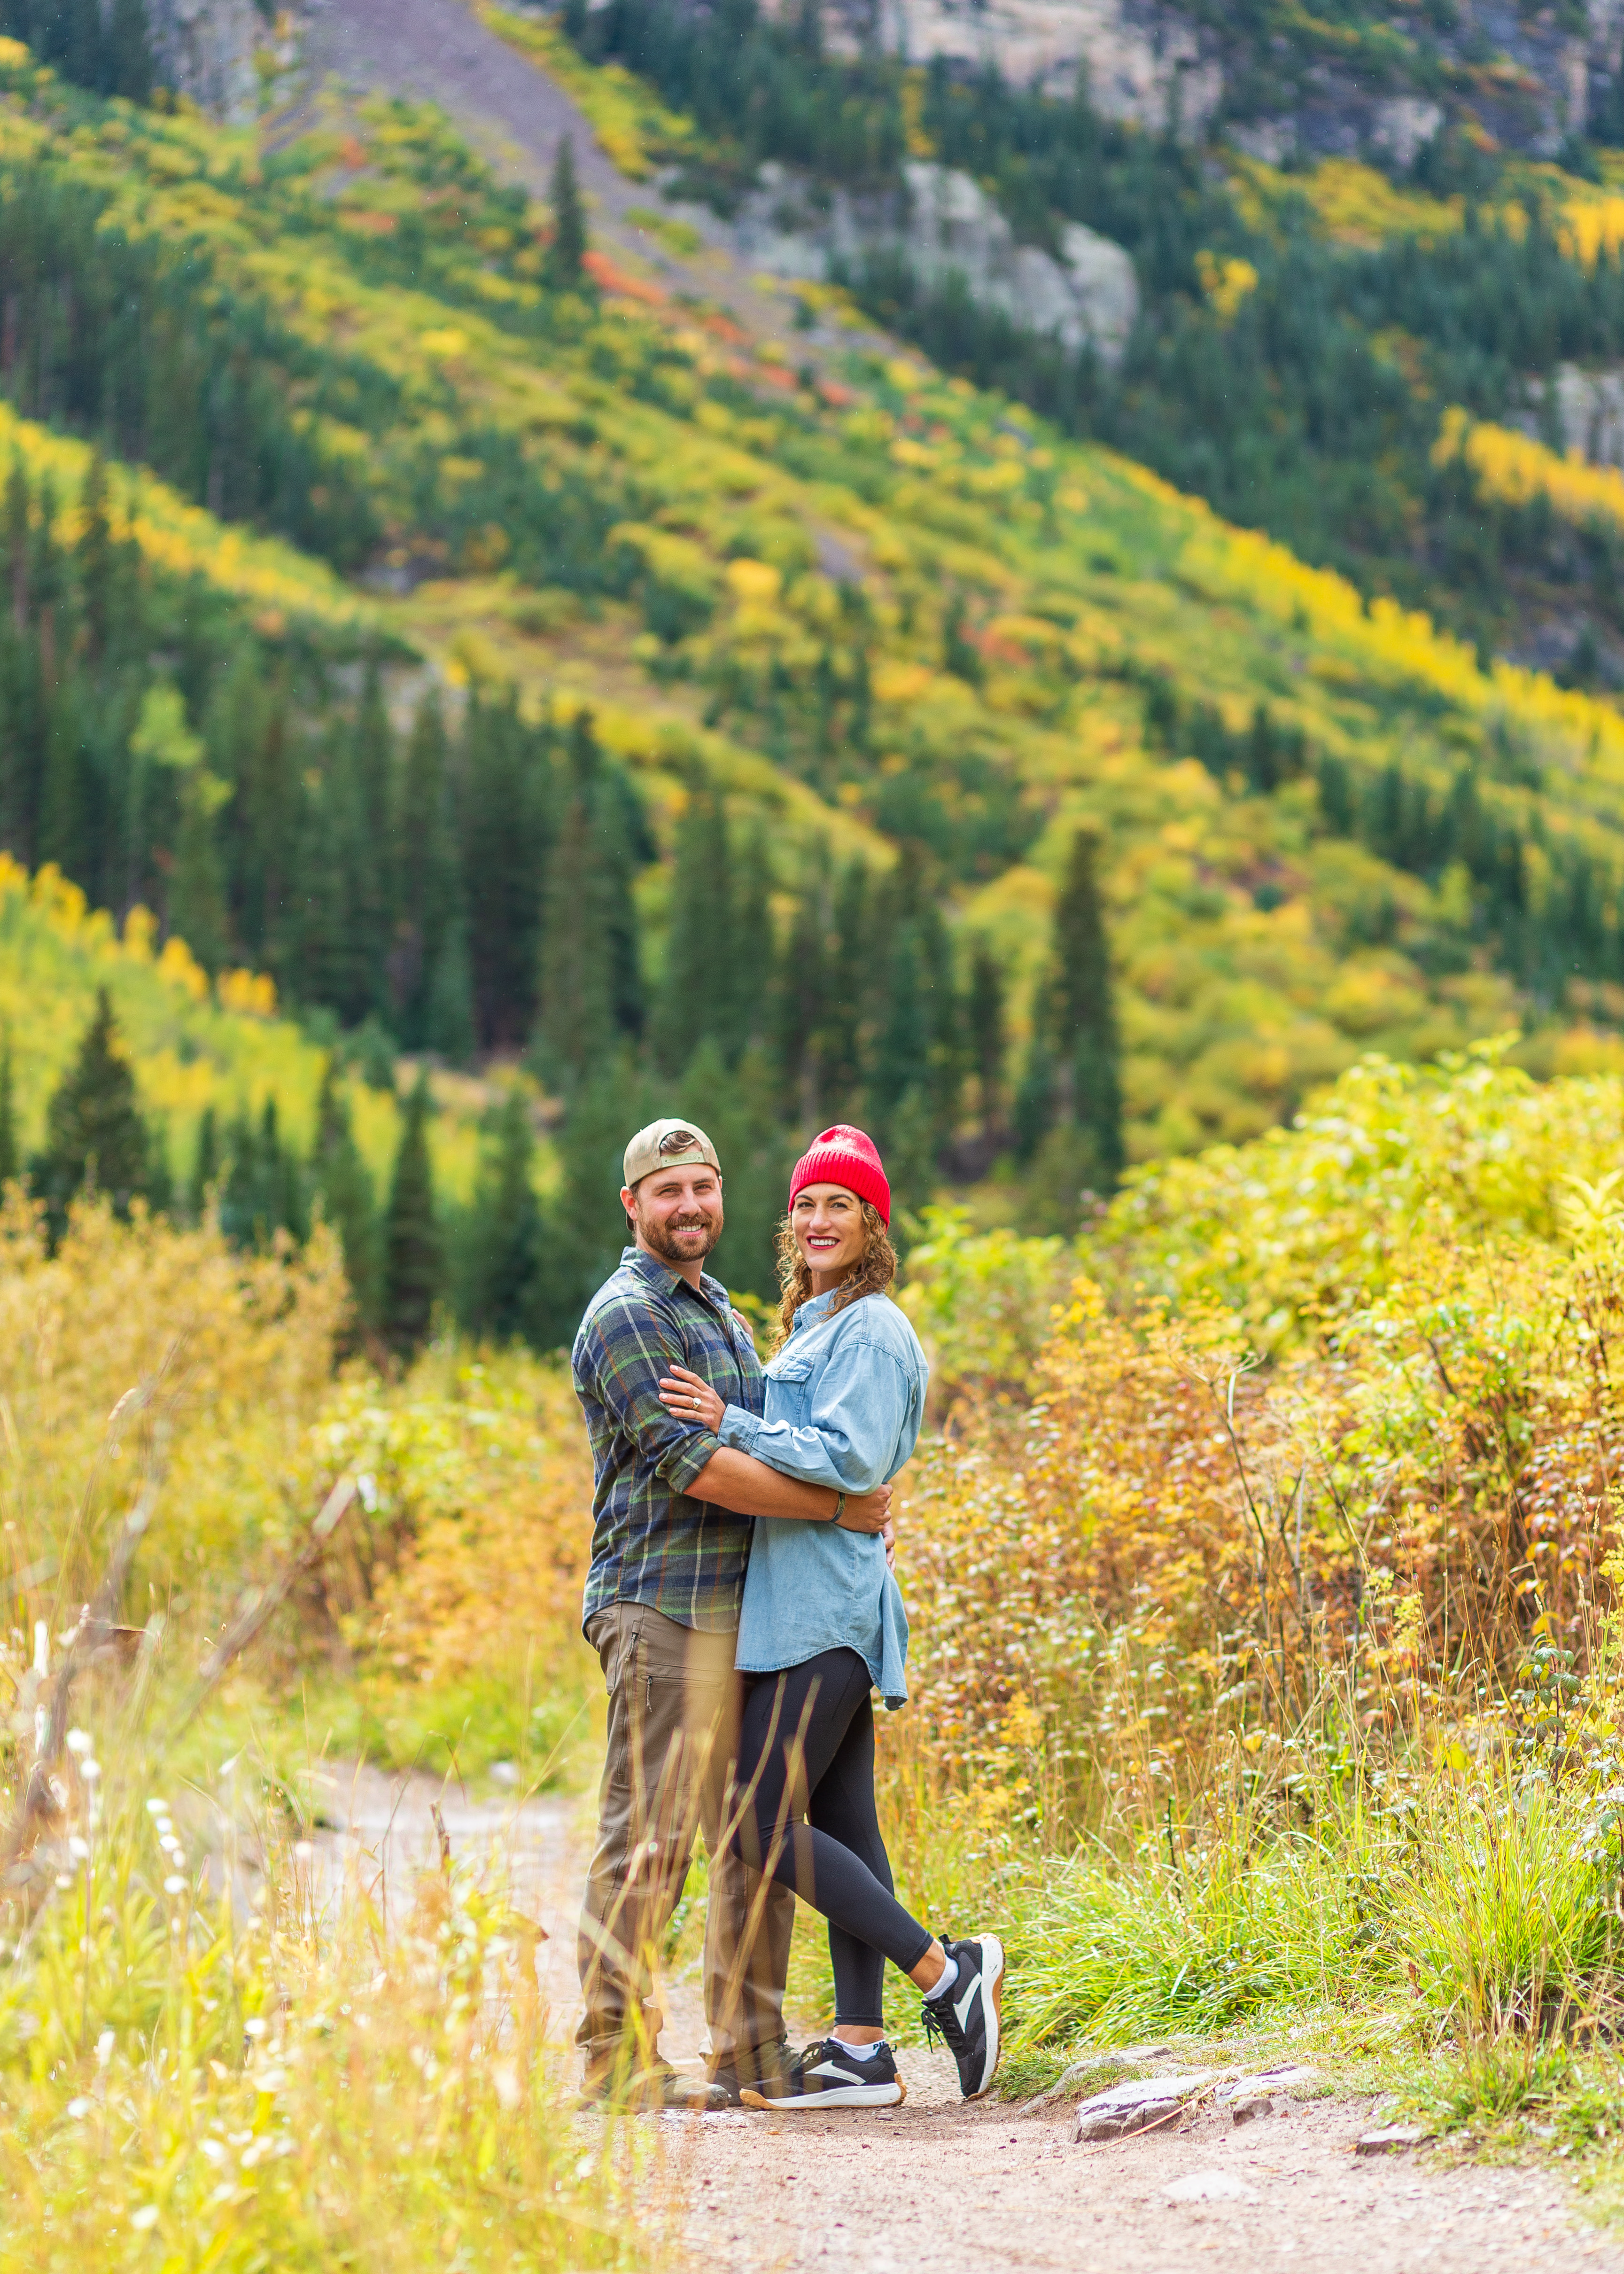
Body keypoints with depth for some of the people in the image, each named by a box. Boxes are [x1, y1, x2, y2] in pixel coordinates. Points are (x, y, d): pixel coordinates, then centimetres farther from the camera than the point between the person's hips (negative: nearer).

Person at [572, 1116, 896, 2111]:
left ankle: (753, 2046, 17)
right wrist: (837, 1506, -14)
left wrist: (854, 1521, 13)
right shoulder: (628, 1316, -9)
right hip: (664, 1608, -9)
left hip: (742, 1607, 9)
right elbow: (695, 1467, -19)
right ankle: (617, 2053, -5)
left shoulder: (720, 1311, 21)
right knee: (651, 1838, -8)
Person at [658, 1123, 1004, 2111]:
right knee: (840, 1824, 7)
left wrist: (731, 1422, -17)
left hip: (827, 1609, -10)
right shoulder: (816, 1327, 21)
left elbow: (852, 1460, -19)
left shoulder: (871, 1329, -9)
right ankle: (861, 2050, 7)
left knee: (763, 1823, -12)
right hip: (810, 1608, 10)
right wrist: (729, 1420, 11)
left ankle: (948, 1972, -10)